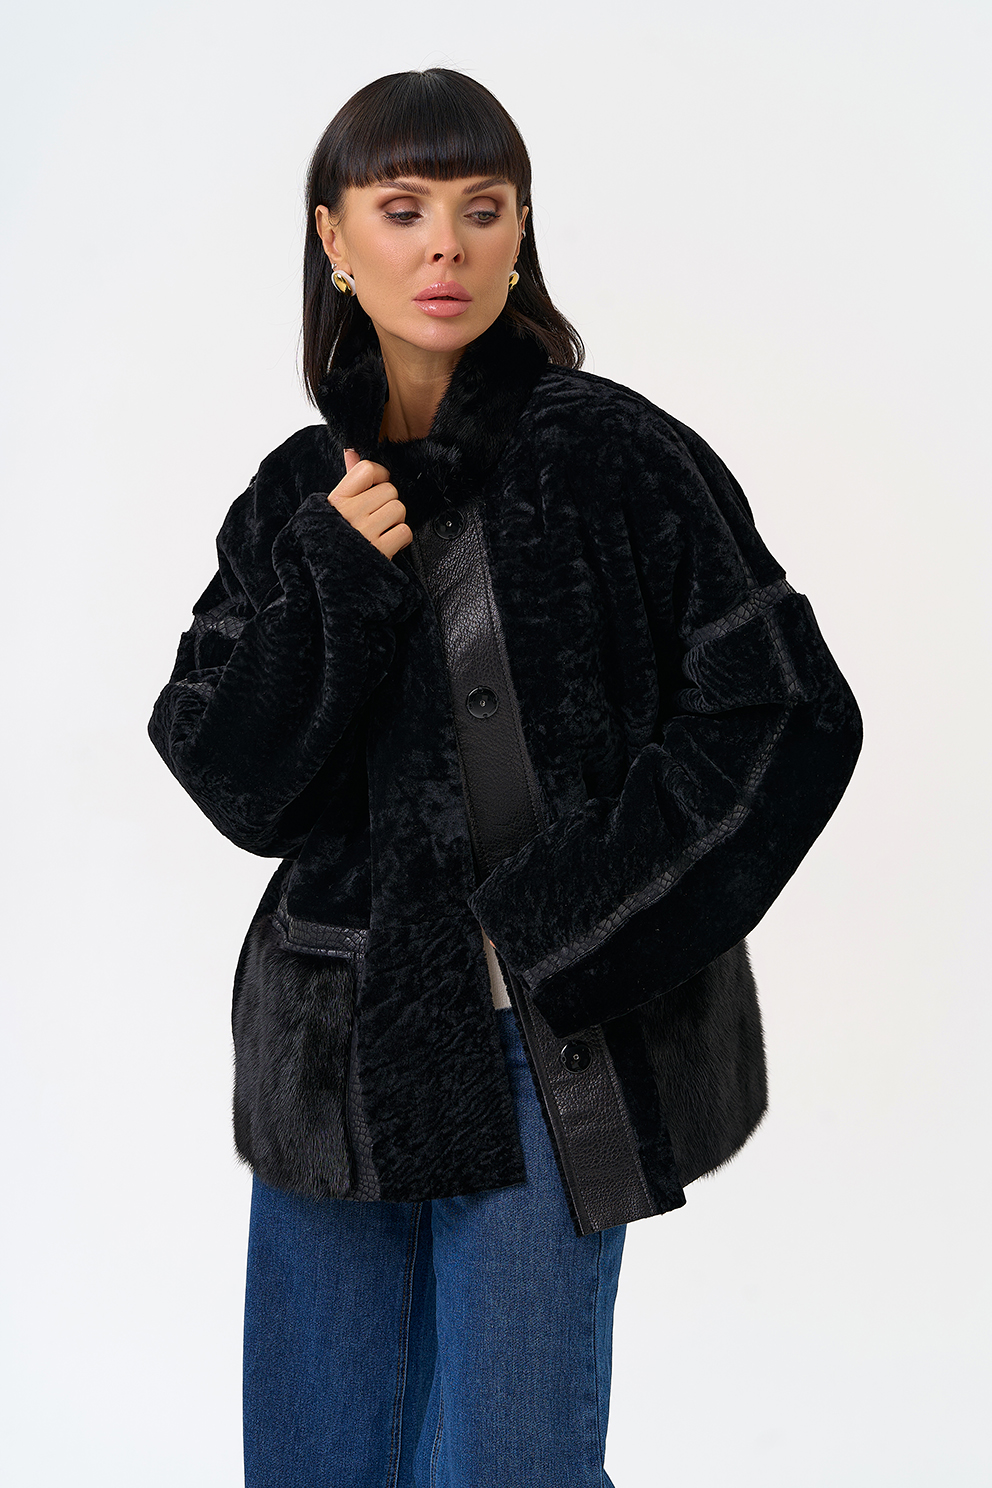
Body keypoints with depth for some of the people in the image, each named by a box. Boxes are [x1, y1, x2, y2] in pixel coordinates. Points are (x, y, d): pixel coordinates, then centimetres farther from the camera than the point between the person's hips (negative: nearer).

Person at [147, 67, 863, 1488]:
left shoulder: (612, 454, -8)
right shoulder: (299, 494, 7)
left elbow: (788, 715, -10)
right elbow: (232, 779, 1)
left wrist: (554, 932, -13)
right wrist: (334, 582, -15)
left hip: (547, 1052, -5)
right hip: (339, 1050, 5)